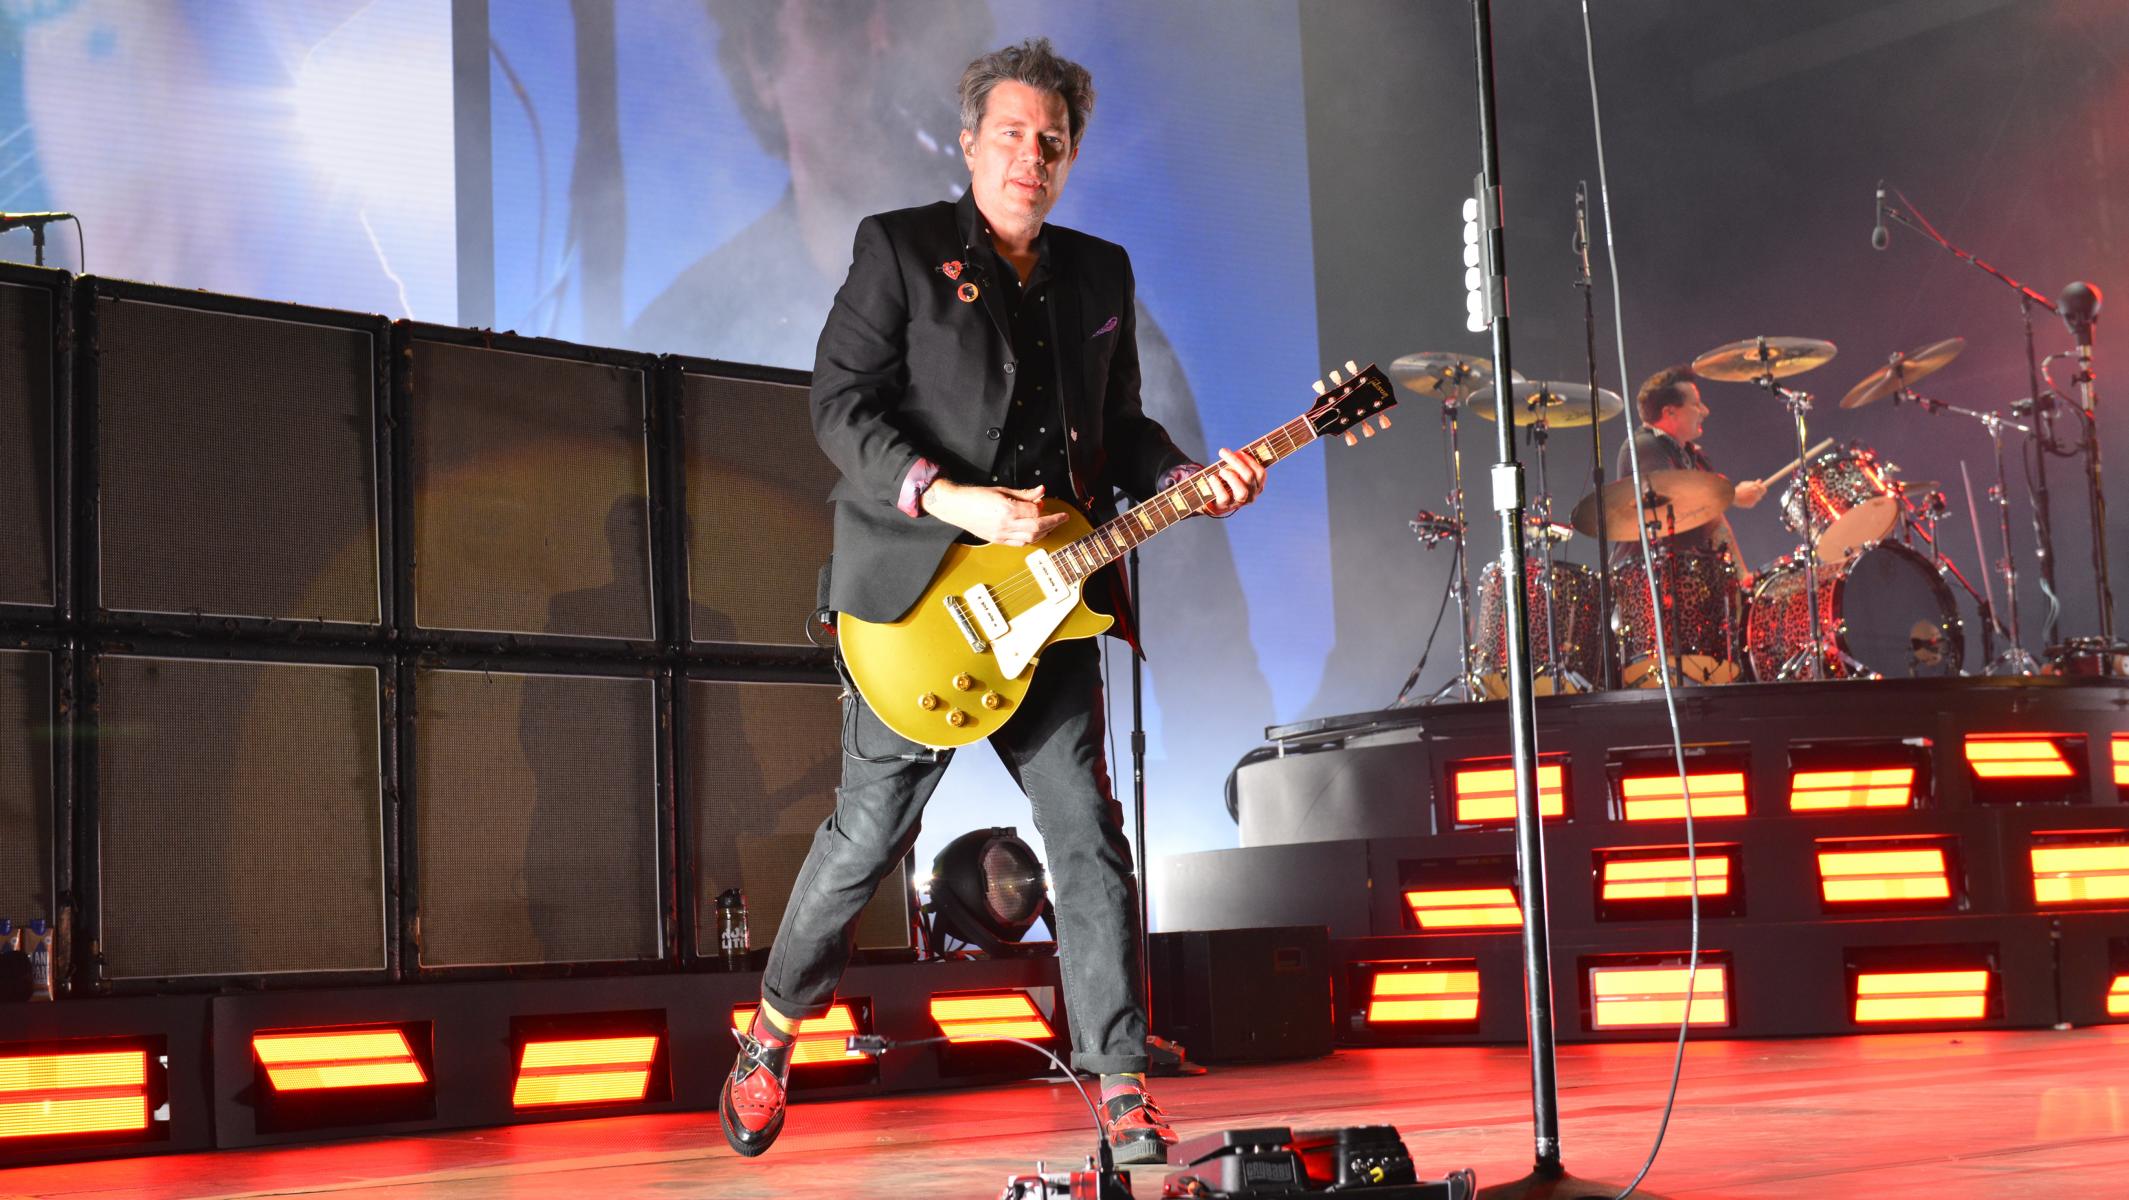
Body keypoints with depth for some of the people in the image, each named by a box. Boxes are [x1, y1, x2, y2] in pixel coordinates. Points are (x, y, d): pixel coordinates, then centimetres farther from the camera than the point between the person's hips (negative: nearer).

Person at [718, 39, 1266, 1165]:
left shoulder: (1101, 272, 16)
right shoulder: (897, 246, 0)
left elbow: (1119, 428, 19)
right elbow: (840, 405, -7)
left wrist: (1188, 479, -1)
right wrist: (953, 500, -18)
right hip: (920, 591, -4)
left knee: (1090, 839, -2)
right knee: (870, 830, 3)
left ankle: (1120, 1083, 4)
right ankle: (772, 1030, 26)